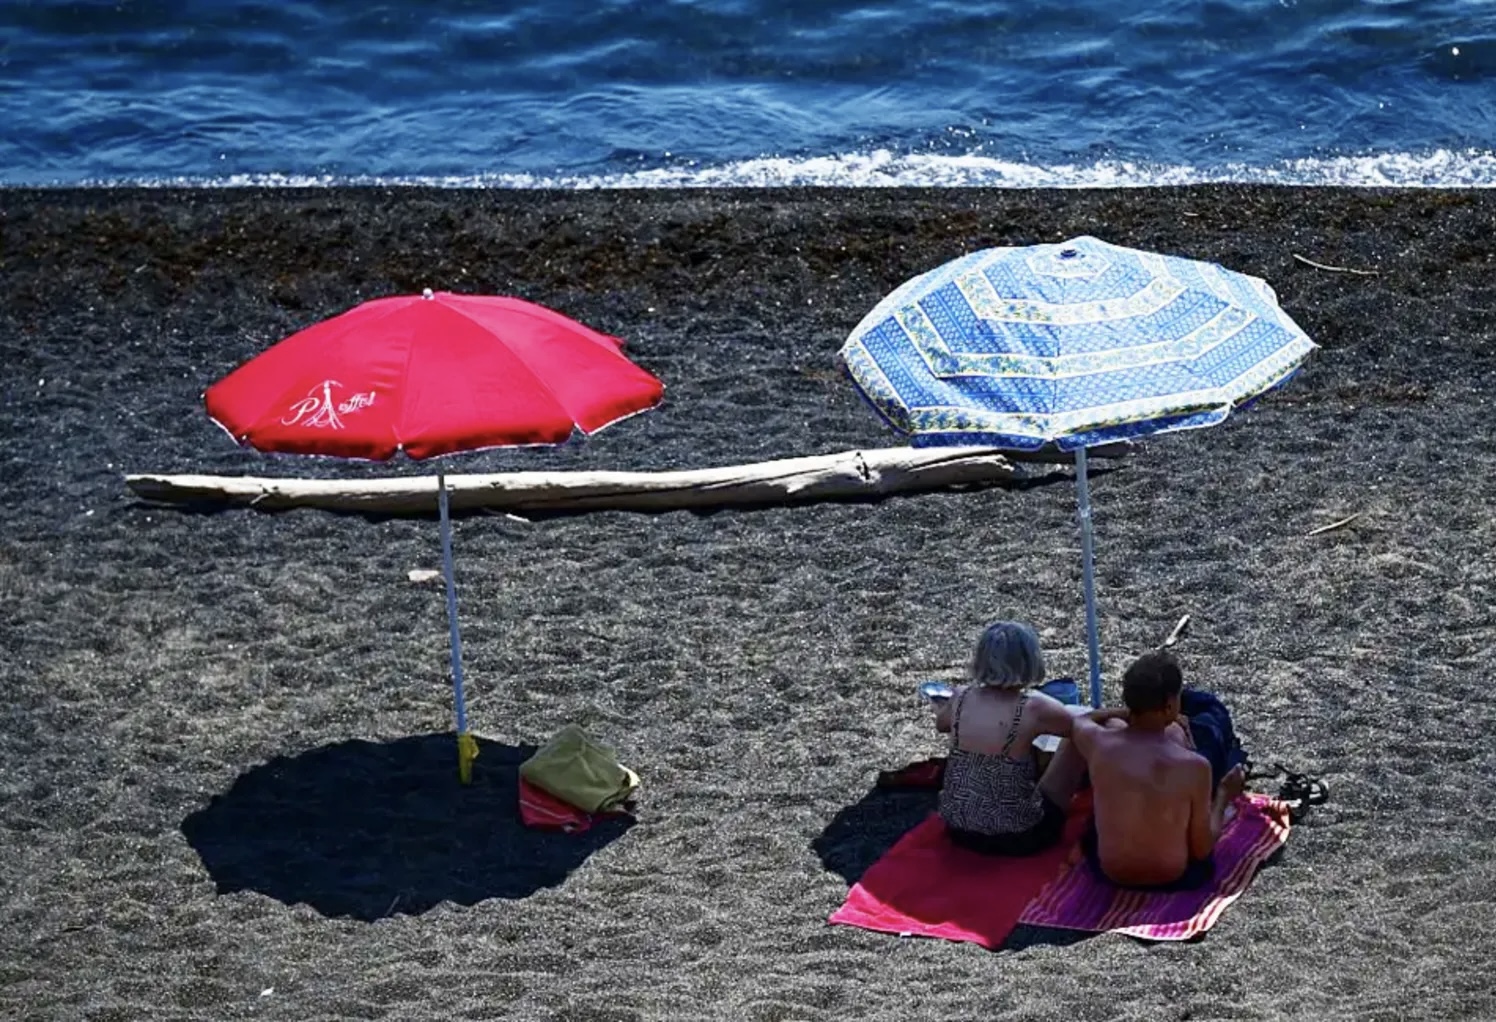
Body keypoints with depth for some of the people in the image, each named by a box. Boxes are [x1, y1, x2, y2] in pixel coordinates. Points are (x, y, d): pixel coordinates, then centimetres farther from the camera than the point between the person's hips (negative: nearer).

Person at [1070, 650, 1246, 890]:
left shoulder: (1098, 742, -18)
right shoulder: (1193, 766, -25)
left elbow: (1076, 722, 11)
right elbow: (1202, 849, -12)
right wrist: (1224, 795, 2)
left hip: (1108, 871, 2)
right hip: (1174, 878, -2)